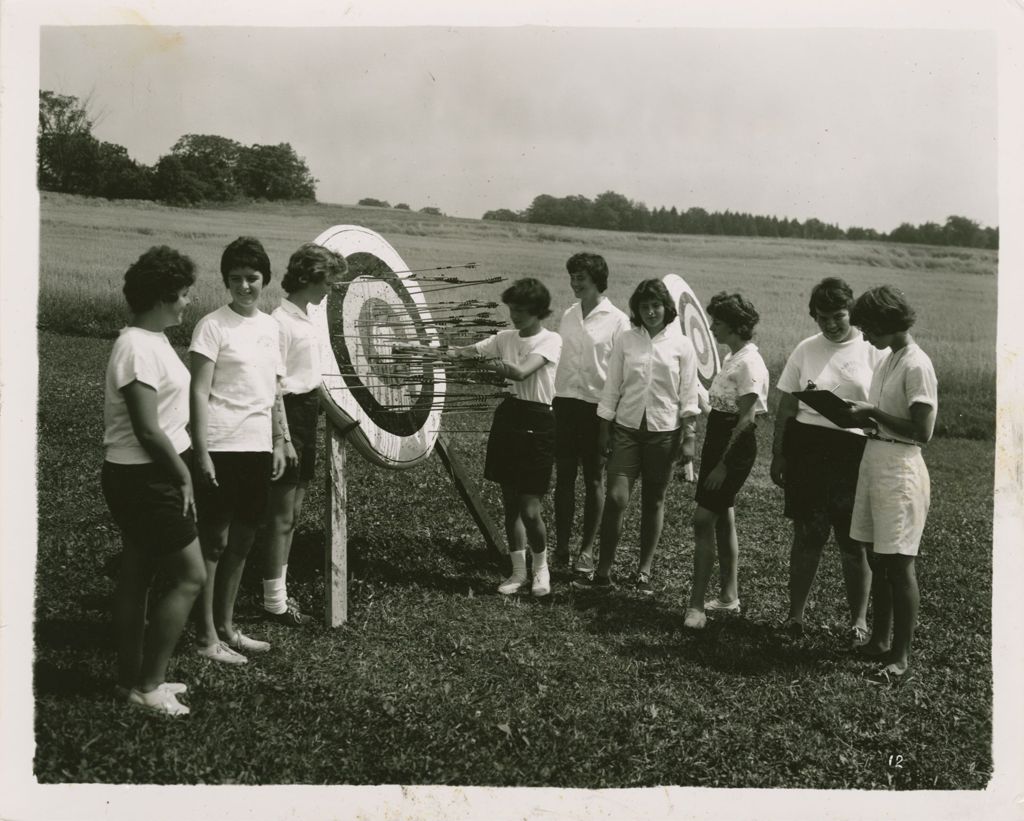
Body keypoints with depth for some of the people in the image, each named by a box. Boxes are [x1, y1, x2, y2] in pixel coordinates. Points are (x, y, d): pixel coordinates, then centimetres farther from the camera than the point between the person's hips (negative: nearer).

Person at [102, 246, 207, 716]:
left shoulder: (151, 339, 10)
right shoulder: (139, 348, -22)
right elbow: (148, 431, -24)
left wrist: (180, 471, 11)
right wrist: (184, 477, -12)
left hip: (147, 477, 10)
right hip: (144, 479, -10)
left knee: (136, 576, 16)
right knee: (190, 577, -3)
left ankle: (132, 679, 27)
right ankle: (148, 686, 7)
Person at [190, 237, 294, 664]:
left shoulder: (268, 325, 12)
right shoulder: (213, 325, -8)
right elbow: (199, 393, -11)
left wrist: (281, 440, 14)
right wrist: (201, 453, -16)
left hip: (259, 448, 7)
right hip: (223, 449, -7)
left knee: (241, 543, 13)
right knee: (213, 542, 1)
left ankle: (226, 627, 25)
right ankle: (206, 637, 11)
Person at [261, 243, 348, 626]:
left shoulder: (304, 318, 12)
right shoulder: (281, 321, -17)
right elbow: (273, 387, -19)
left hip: (306, 417, 9)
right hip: (289, 417, -9)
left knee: (290, 514, 14)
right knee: (282, 515, -1)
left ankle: (279, 591, 24)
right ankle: (274, 601, 8)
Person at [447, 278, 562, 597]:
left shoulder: (550, 340, -10)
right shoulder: (505, 337, 8)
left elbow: (521, 372, -25)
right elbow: (467, 352, 1)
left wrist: (486, 361, -23)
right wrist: (453, 352, -17)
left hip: (537, 423, -6)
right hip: (507, 416, 6)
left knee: (529, 509, -5)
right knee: (510, 503, 10)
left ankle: (540, 566, 21)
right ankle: (518, 571, 24)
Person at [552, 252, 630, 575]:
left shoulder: (617, 320, -5)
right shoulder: (568, 315, 10)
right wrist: (550, 400, 12)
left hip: (596, 405, -5)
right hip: (564, 402, 5)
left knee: (593, 479, 5)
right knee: (563, 475, 7)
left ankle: (587, 550, 13)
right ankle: (561, 546, 15)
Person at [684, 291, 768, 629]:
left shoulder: (749, 363, -17)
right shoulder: (732, 357, 12)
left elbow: (746, 419, -20)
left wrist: (724, 464, -20)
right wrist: (712, 456, 15)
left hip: (735, 444, -10)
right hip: (718, 436, 10)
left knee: (703, 520, -10)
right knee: (723, 518, 15)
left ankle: (696, 606, -6)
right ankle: (729, 596, 25)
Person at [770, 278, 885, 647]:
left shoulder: (873, 351, -1)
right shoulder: (806, 350, 7)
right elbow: (786, 406, 10)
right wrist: (777, 455, 8)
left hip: (854, 451, -2)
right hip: (806, 447, 2)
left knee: (854, 541, 3)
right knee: (806, 535, 8)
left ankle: (859, 620, 16)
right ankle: (795, 613, 19)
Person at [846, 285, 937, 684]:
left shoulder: (917, 366, -15)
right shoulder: (888, 360, 12)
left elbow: (922, 431, -19)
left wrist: (873, 413, -15)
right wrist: (861, 416, 0)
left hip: (900, 470, -9)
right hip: (874, 463, 9)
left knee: (898, 563, -4)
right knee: (878, 560, 14)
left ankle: (900, 658, 3)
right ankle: (879, 641, 25)